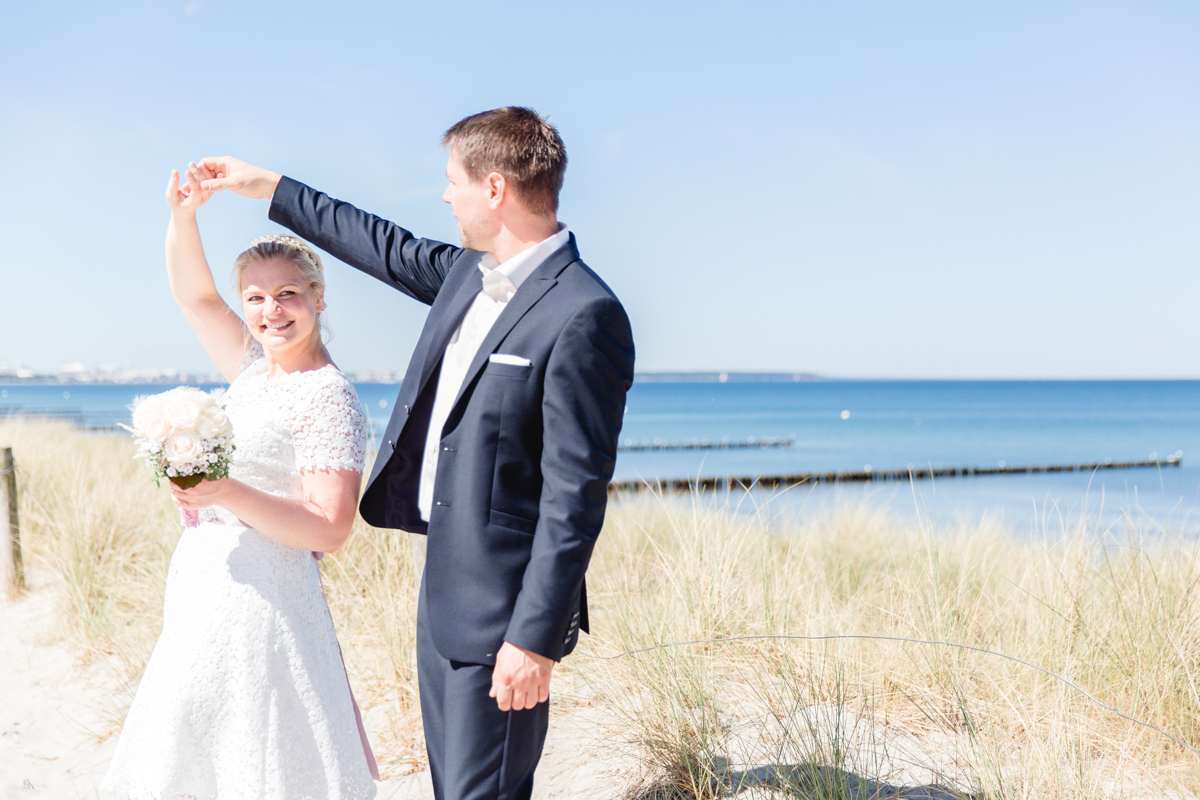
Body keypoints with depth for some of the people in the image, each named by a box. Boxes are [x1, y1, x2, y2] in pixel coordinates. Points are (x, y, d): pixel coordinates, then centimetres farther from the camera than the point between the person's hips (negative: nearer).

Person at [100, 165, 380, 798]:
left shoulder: (330, 400, -14)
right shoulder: (255, 367, 10)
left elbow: (329, 530, -20)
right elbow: (194, 294, 17)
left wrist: (226, 494, -27)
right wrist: (183, 214, 1)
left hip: (260, 598, -9)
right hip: (203, 592, 9)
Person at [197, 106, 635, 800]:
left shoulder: (584, 316, -22)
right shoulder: (468, 273, 5)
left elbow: (575, 495, -23)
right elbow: (389, 249, 24)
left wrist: (534, 638, -22)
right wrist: (268, 188, 31)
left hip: (499, 610, -9)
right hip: (444, 584, 9)